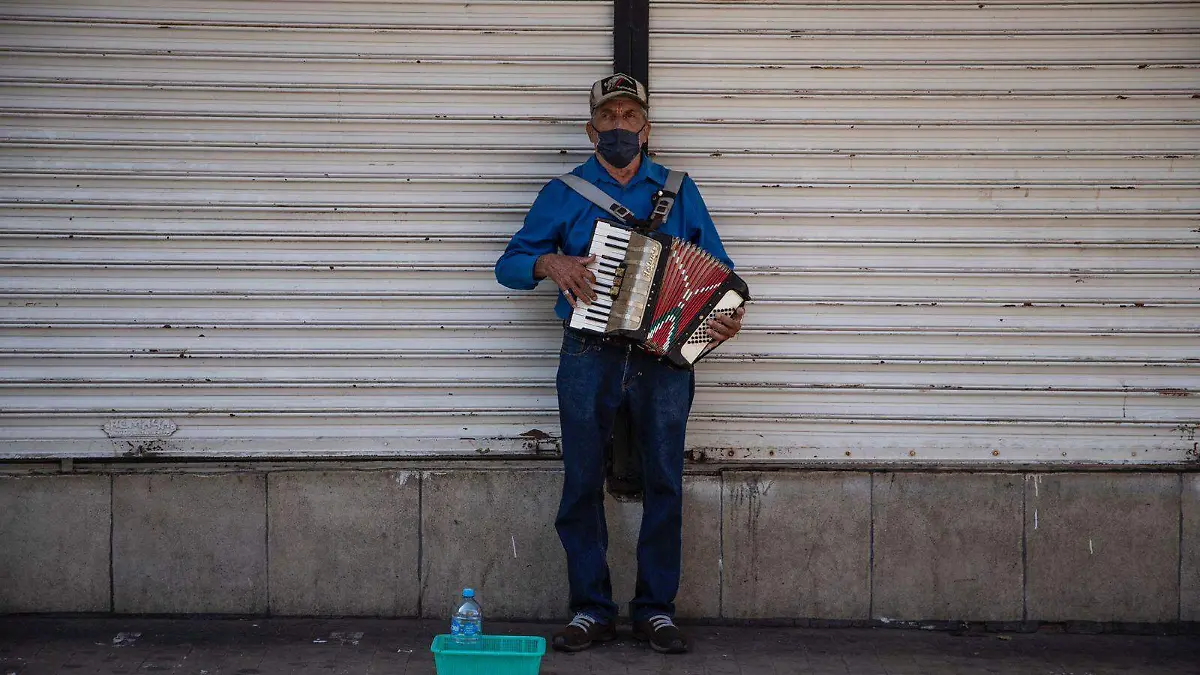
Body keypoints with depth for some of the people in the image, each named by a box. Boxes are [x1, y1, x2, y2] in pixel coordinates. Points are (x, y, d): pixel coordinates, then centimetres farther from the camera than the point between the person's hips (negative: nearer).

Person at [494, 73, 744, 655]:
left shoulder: (679, 190, 11)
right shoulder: (563, 193, 9)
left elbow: (717, 268, 11)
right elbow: (510, 264, 9)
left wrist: (726, 314, -8)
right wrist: (550, 263, -11)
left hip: (666, 353, 1)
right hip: (590, 355, 0)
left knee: (664, 484, 1)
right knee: (582, 485, 0)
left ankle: (655, 610, 10)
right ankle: (591, 610, 10)